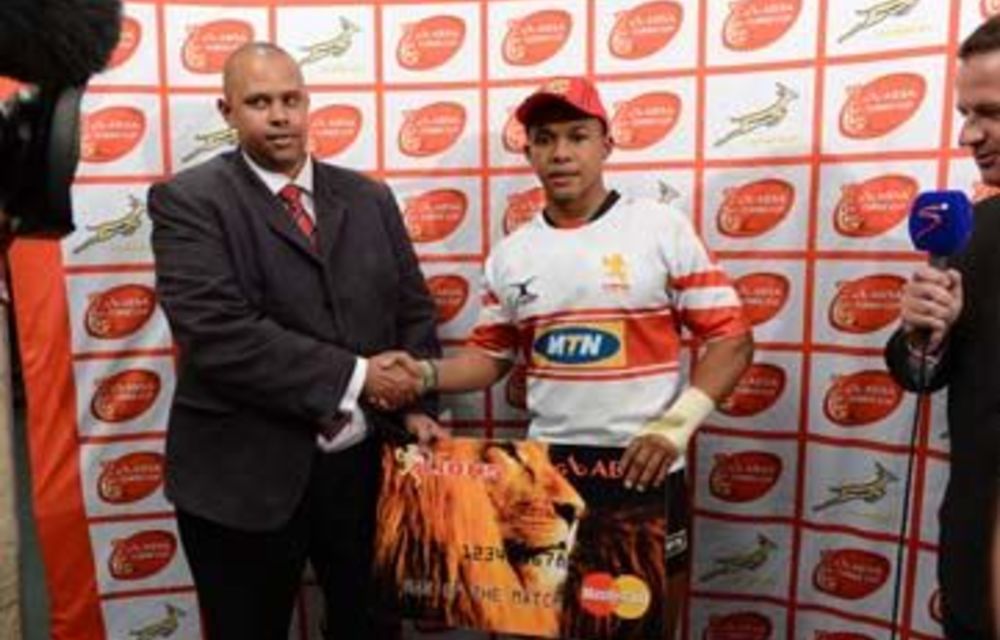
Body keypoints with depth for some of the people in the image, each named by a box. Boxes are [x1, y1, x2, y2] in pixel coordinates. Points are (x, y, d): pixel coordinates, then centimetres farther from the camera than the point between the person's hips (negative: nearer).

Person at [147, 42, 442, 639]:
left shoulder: (369, 197, 7)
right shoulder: (189, 201, -8)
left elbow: (413, 309, 10)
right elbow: (217, 333, -21)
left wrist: (416, 405, -4)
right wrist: (354, 376, -18)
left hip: (365, 462, 4)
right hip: (247, 476, -3)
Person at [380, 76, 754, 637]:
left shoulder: (663, 228, -8)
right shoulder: (511, 255, 3)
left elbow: (732, 338, -8)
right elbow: (492, 357, 10)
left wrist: (675, 425, -20)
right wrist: (425, 374, -8)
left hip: (647, 471, -3)